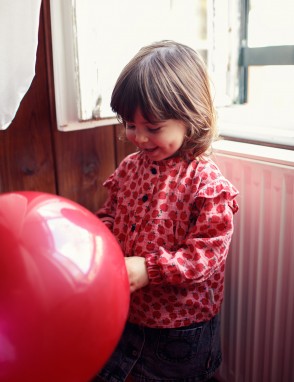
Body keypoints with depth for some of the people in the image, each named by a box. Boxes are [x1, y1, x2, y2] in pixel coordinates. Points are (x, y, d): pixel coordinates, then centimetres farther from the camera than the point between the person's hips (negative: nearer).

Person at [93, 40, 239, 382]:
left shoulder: (206, 181, -21)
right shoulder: (129, 167, -1)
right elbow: (111, 214, 10)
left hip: (179, 326, -5)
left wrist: (150, 270, -28)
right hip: (124, 312, 6)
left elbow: (207, 251, -21)